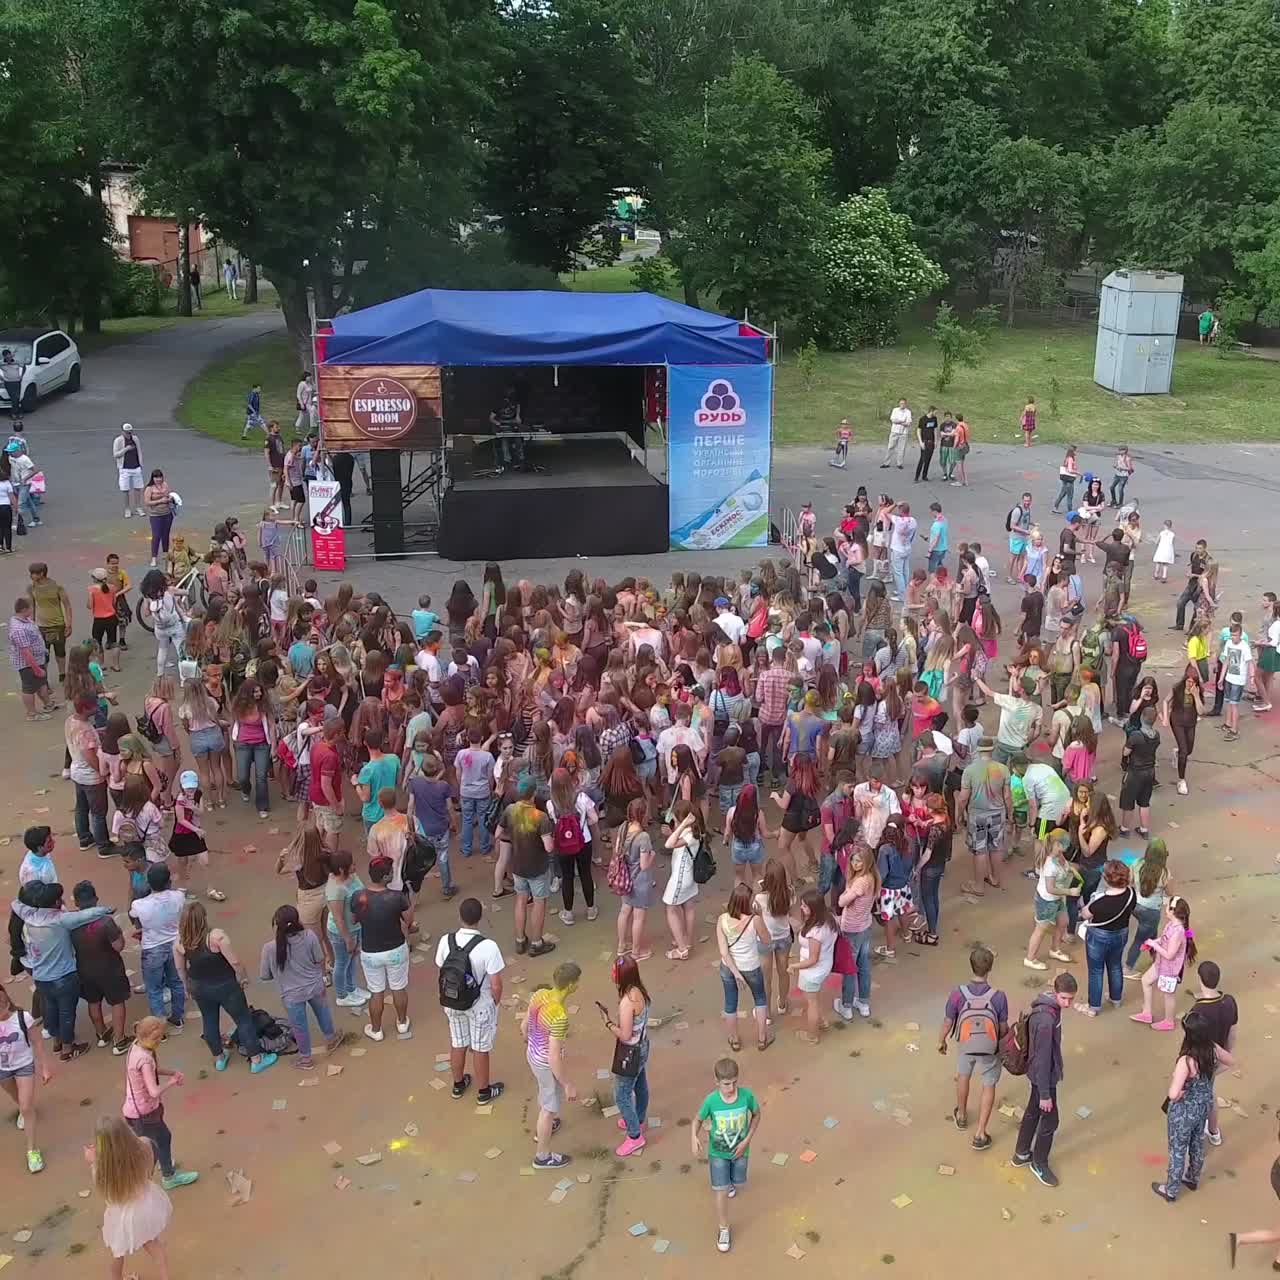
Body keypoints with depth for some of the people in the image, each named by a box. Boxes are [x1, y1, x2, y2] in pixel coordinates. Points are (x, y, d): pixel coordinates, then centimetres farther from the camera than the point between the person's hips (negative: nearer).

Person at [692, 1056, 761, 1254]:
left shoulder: (747, 1095, -26)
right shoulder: (711, 1100, -27)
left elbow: (756, 1115, -7)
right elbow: (698, 1120, -10)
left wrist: (747, 1140, -13)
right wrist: (694, 1138, -30)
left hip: (740, 1150, 2)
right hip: (717, 1152, -2)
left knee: (738, 1185, 23)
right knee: (721, 1191, 2)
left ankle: (729, 1180, 60)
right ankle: (723, 1229, 25)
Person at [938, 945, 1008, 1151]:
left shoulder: (958, 993, -26)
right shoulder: (998, 997, -27)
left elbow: (948, 1022, -12)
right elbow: (1003, 1027, -12)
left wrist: (941, 1041, 8)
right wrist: (1004, 1042, 11)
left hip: (965, 1045, 1)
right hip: (990, 1048, -1)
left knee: (963, 1075, 29)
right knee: (989, 1086, 19)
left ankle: (961, 1115, 51)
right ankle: (980, 1134, 23)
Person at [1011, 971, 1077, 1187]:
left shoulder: (1048, 1005, -4)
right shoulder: (1046, 1020, -34)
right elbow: (1042, 1059, -27)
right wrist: (1045, 1094, -20)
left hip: (1038, 1073, 9)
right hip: (1044, 1076, -9)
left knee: (1033, 1112, 24)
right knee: (1050, 1120, 9)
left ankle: (1021, 1154, 42)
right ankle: (1039, 1164, 30)